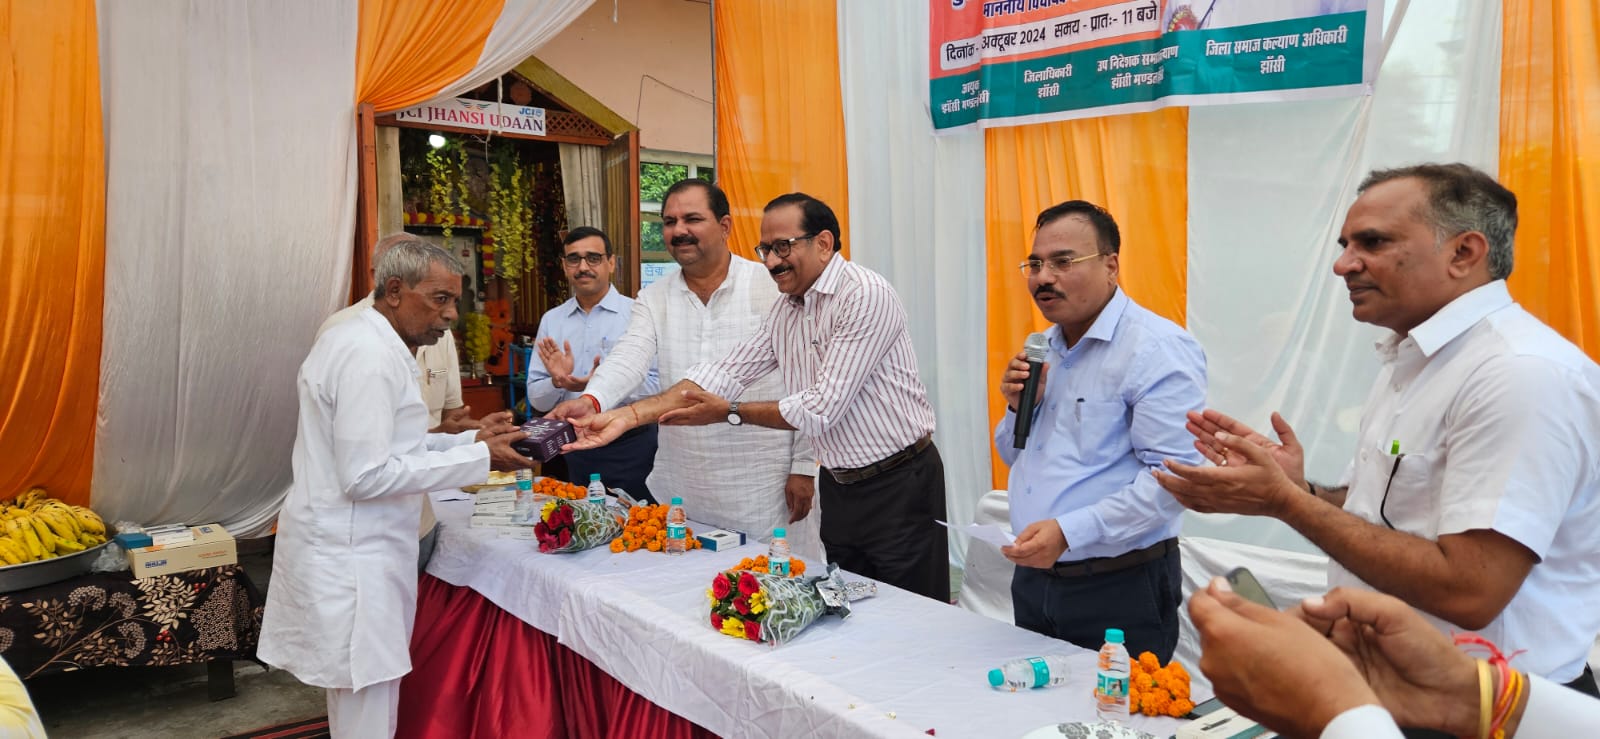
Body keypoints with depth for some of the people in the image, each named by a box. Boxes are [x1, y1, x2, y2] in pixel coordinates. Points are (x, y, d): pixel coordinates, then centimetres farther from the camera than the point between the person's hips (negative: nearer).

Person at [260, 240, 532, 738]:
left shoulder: (363, 341, 13)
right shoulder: (370, 356, -19)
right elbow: (367, 476, -23)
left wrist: (471, 439, 6)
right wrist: (478, 458, -19)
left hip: (351, 548, 10)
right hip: (352, 560, -10)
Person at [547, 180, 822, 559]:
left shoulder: (773, 287, -5)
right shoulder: (653, 300, 7)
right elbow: (629, 357, -10)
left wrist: (804, 467, -5)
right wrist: (591, 400, -31)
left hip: (765, 483, -3)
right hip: (681, 485, 4)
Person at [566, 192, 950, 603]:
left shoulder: (866, 296, -19)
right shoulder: (784, 310, 7)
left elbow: (822, 409, -22)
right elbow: (725, 373, 0)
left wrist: (728, 413, -12)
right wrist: (629, 415, -11)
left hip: (898, 486, -7)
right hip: (839, 487, 8)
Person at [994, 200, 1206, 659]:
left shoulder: (1157, 350, -15)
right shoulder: (1043, 349, 11)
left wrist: (1069, 531, -28)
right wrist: (1018, 409, -1)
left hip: (1120, 588, -7)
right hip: (1033, 579, 8)